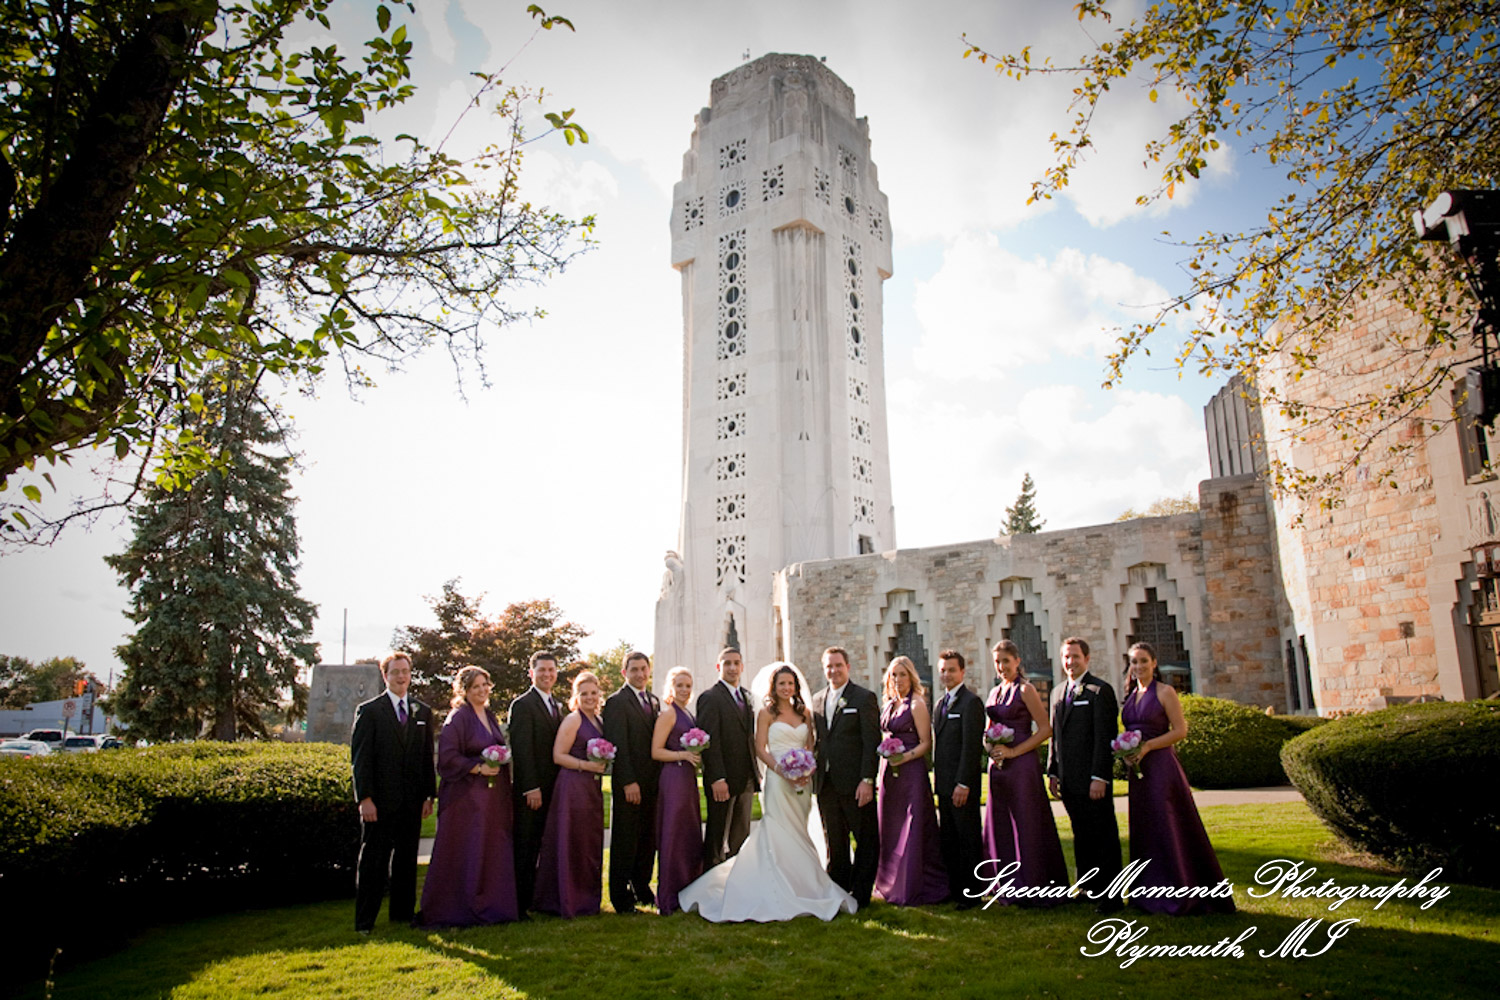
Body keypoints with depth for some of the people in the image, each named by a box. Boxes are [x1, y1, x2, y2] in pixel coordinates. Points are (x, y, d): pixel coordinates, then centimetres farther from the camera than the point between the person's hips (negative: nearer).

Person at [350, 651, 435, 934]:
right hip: (380, 801, -4)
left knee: (407, 859, 11)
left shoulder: (423, 712, 12)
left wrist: (429, 795, 7)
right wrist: (364, 798, -12)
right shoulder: (369, 711, -1)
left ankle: (403, 913, 22)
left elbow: (428, 757, 13)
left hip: (412, 802, 4)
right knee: (373, 860, 1)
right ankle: (365, 921, 10)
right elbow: (360, 758, -5)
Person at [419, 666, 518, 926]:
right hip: (467, 795, -7)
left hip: (493, 797, 8)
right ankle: (459, 909, 7)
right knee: (465, 854, -4)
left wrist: (500, 763, 9)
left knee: (492, 853, 9)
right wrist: (479, 768, -19)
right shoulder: (458, 718, -8)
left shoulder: (490, 716, 15)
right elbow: (447, 758, -15)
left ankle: (490, 906, 17)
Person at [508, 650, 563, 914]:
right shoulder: (522, 705, -9)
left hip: (551, 789, 7)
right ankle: (520, 903, 7)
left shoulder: (554, 705, 16)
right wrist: (531, 788, -19)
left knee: (541, 847, 10)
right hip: (530, 790, -7)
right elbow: (521, 749, -15)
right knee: (525, 848, 0)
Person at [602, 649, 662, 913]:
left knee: (648, 839, 11)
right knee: (625, 840, 2)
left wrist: (659, 777, 7)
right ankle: (621, 897, 11)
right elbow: (618, 745, -14)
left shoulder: (654, 701, 14)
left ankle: (642, 889, 22)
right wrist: (628, 782, -18)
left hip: (652, 781, 7)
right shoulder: (617, 702, -8)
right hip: (628, 783, -6)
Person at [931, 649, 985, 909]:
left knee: (968, 839, 1)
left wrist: (963, 784, -20)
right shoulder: (942, 702, 16)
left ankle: (972, 893, 10)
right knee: (948, 840, 13)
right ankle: (954, 889, 22)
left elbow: (972, 746, -17)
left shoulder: (971, 702, -11)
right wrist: (938, 778, 12)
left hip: (962, 785, -8)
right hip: (944, 784, 8)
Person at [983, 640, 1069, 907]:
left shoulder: (1025, 690, -6)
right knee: (1001, 828, 9)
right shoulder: (995, 692, 13)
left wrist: (1014, 751, -16)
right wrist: (990, 746, 0)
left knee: (1027, 826, -1)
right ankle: (1012, 888, 20)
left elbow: (1045, 729, -12)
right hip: (999, 767, 7)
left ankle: (1034, 889, 9)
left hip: (1022, 765, -7)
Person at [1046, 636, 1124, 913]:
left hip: (1093, 779, -7)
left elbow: (1105, 736, -13)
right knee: (1081, 836, 15)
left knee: (1104, 836, 1)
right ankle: (1087, 887, 25)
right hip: (1069, 780, 7)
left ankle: (1110, 896, 7)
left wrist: (1099, 777, -18)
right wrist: (1053, 771, 13)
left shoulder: (1100, 690, -8)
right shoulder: (1059, 692, 15)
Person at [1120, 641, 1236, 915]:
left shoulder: (1164, 692, -5)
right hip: (1139, 770, 7)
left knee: (1167, 828, -5)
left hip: (1161, 766, -7)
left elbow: (1180, 730, -10)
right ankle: (1154, 894, 18)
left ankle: (1179, 896, 4)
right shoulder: (1130, 696, 14)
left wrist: (1147, 746, -18)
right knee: (1144, 830, 9)